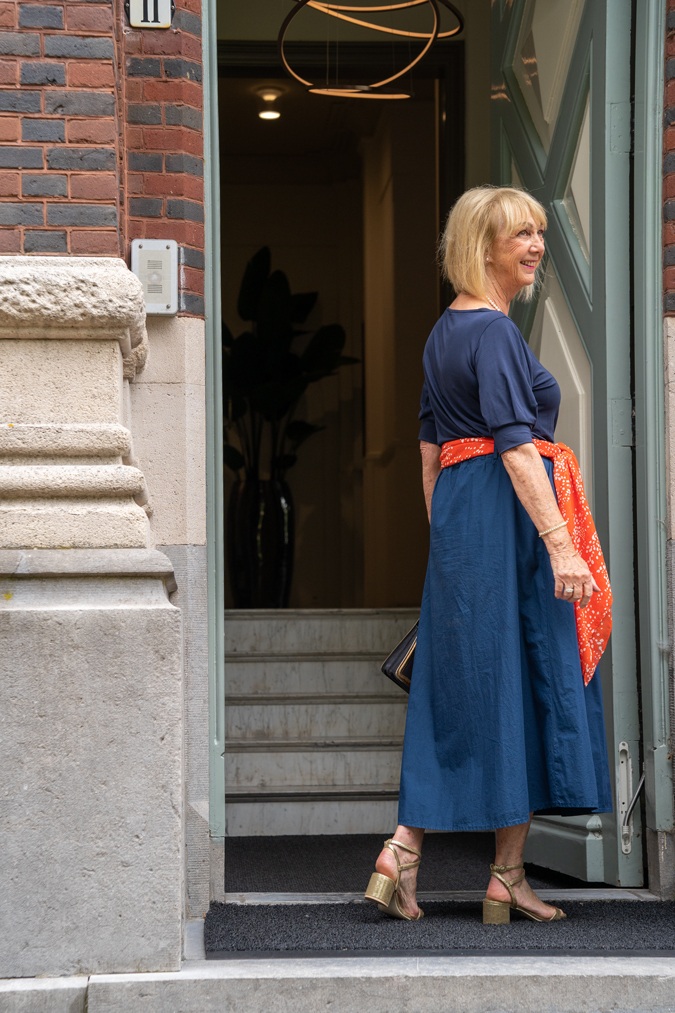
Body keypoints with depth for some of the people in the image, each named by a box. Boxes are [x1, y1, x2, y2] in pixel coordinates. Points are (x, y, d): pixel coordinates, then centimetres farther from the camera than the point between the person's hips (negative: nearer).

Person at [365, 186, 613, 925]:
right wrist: (560, 544, -23)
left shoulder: (445, 331, 16)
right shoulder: (492, 331, -13)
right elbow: (515, 446, -20)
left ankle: (403, 851, 3)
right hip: (508, 514, -9)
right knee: (520, 685, -2)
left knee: (458, 695, 9)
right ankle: (507, 878, 4)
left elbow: (429, 448, 18)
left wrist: (444, 532, 22)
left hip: (458, 515, 9)